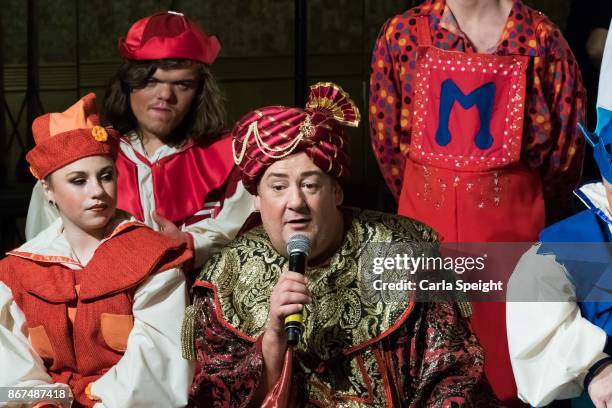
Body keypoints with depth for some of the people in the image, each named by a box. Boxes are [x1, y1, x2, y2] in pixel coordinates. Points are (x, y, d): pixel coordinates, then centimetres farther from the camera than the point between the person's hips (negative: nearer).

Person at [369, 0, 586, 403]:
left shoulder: (540, 38, -6)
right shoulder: (403, 34, -3)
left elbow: (564, 137, 3)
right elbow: (387, 131, 8)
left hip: (511, 216, -1)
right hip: (425, 214, 1)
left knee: (506, 333, 6)